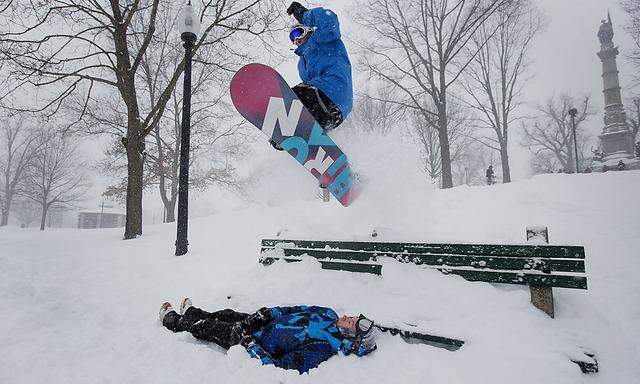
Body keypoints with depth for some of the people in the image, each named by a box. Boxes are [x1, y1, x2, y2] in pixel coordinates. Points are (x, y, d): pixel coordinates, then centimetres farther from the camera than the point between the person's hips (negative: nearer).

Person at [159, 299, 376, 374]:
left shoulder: (321, 348, -32)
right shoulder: (328, 314, -9)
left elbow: (279, 367, -33)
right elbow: (291, 310, 0)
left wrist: (247, 341, -29)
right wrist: (264, 314, -11)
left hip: (256, 344, -6)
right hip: (264, 322, 6)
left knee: (207, 327, 9)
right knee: (227, 314, 21)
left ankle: (173, 321, 37)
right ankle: (191, 312, 51)